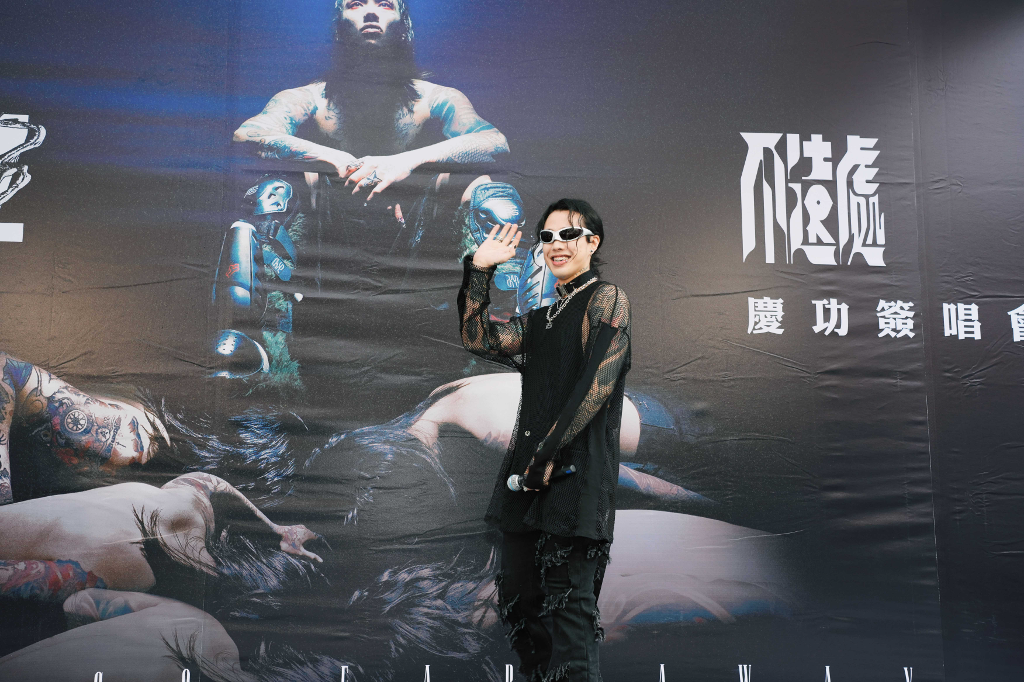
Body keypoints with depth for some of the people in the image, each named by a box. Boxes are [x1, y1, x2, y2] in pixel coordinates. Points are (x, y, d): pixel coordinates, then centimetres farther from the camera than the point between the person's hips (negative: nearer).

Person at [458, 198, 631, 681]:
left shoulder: (606, 299, 0)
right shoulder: (541, 320, 23)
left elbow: (598, 384, -11)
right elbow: (478, 339, 11)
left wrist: (548, 453, -14)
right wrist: (480, 269, 6)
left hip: (576, 472, -8)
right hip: (526, 472, 8)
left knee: (568, 603, -10)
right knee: (521, 600, 9)